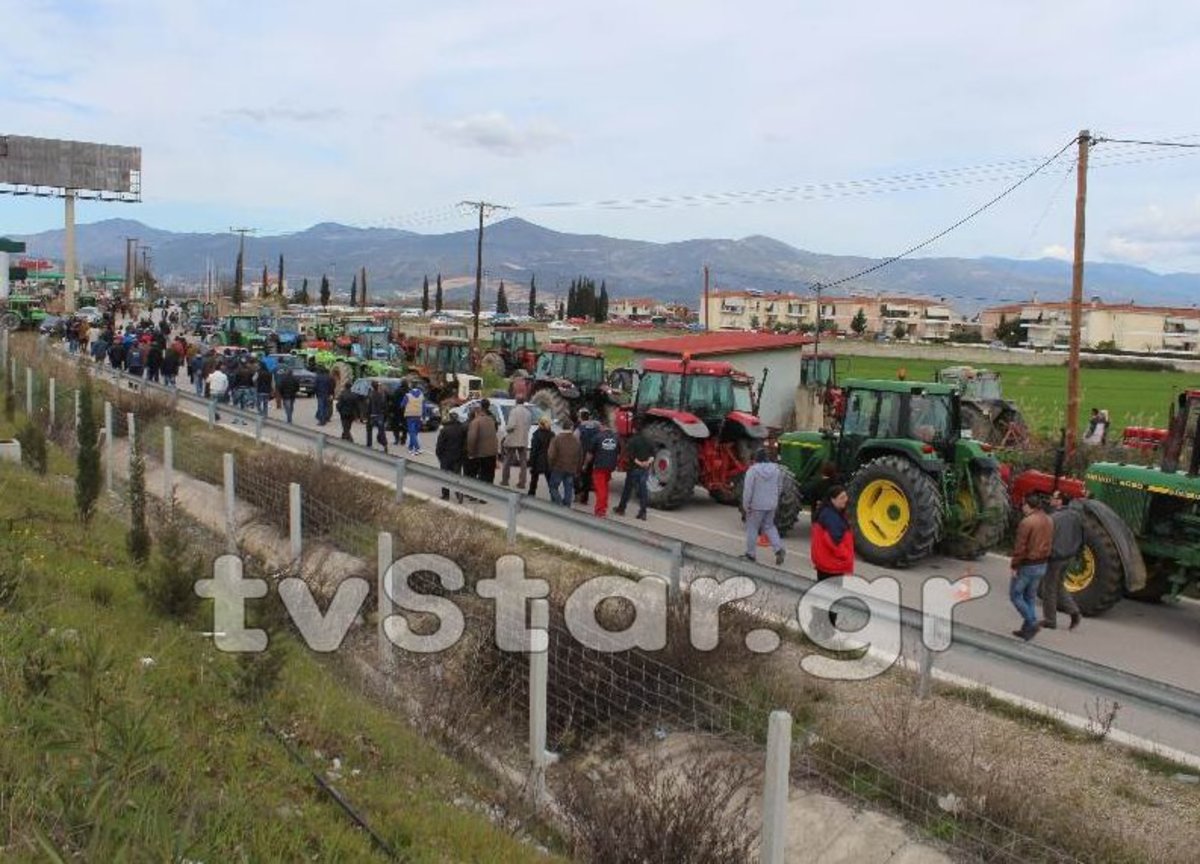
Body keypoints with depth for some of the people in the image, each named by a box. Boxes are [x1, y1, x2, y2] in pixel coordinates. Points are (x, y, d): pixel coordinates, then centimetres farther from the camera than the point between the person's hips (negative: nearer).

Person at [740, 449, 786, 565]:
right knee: (769, 526, 19)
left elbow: (748, 490, -16)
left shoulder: (752, 470, -16)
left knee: (752, 528, 10)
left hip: (757, 505, -5)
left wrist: (745, 505, -8)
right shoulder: (776, 469, 0)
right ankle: (779, 548, 3)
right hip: (772, 504, 5)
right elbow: (779, 486, 8)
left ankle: (750, 553, 17)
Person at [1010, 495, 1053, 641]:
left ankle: (1032, 623, -4)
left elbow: (1020, 547, -21)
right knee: (1030, 596, 17)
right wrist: (1043, 559, 18)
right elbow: (1050, 543, 12)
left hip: (1027, 566, -8)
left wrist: (1014, 566, -13)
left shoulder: (1027, 522, -21)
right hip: (1042, 565, 8)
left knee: (1015, 595, 6)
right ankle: (1027, 629, 21)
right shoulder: (1048, 521, 5)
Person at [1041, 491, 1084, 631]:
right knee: (1058, 585, 24)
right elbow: (1081, 537, 10)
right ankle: (1074, 612, 14)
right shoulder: (1075, 515, 1)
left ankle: (1050, 620, 18)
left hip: (1055, 558, -7)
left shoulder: (1053, 518, -24)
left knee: (1049, 589, 8)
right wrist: (1077, 553, 22)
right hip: (1069, 556, 8)